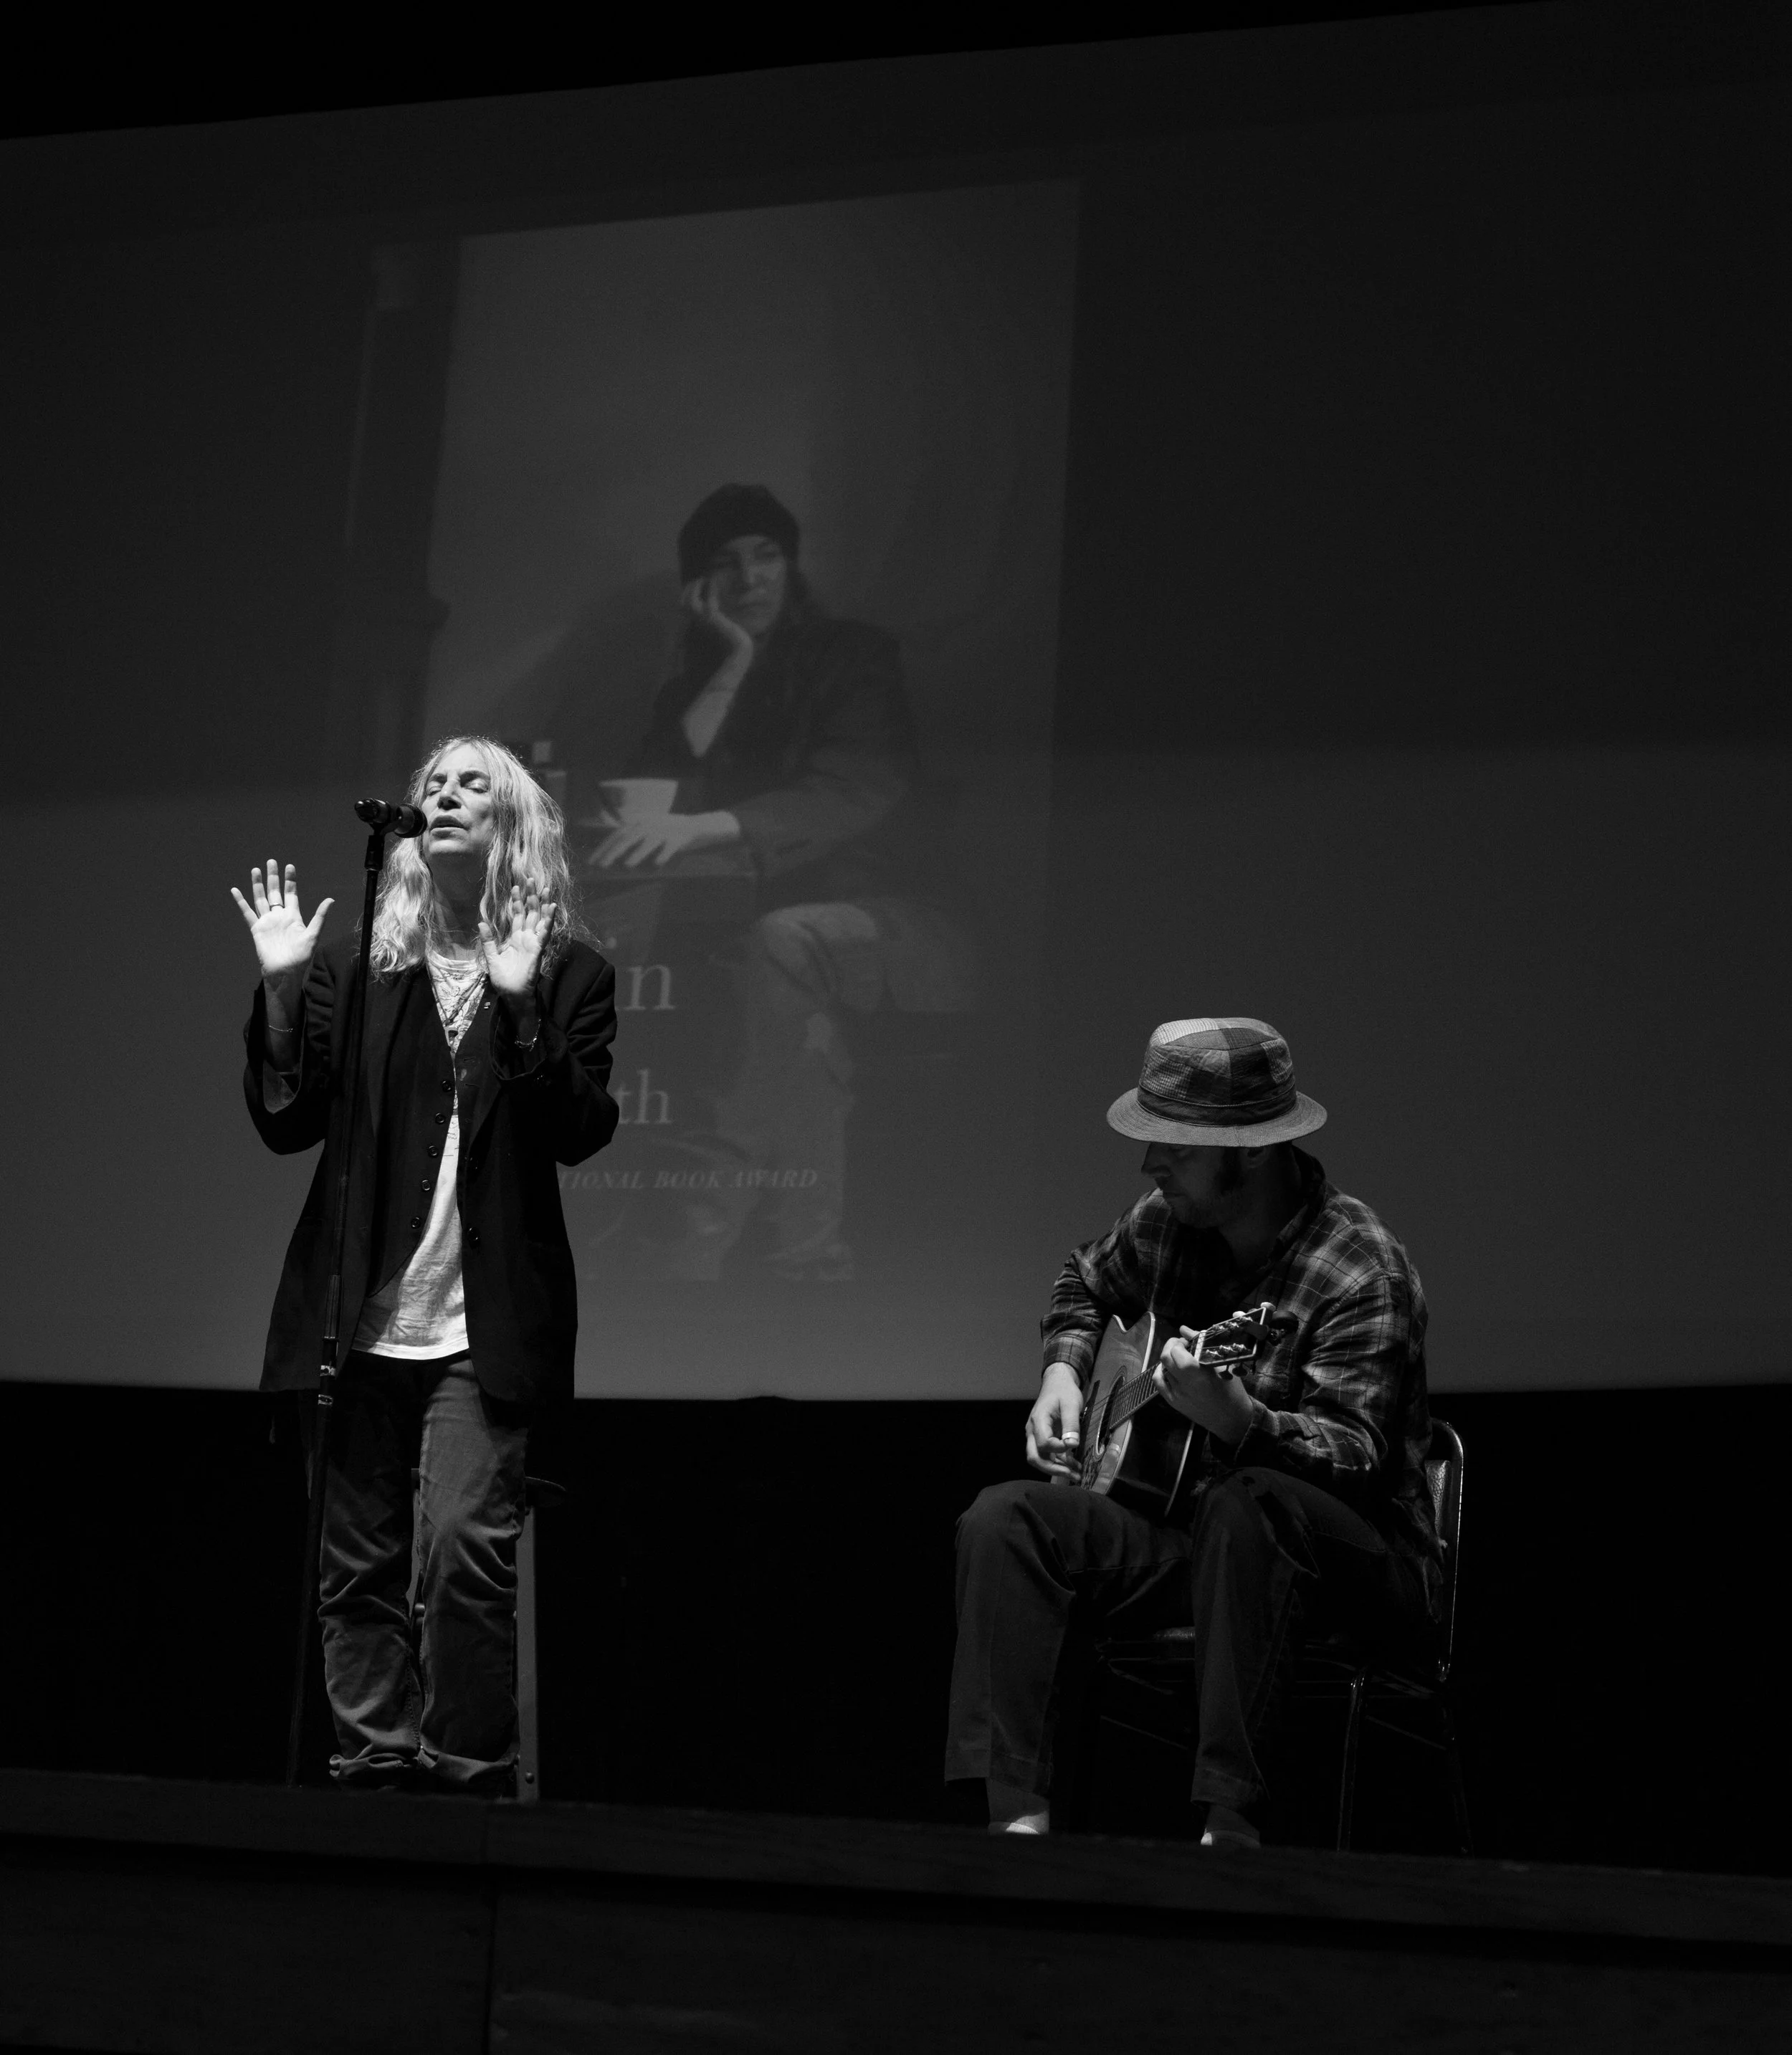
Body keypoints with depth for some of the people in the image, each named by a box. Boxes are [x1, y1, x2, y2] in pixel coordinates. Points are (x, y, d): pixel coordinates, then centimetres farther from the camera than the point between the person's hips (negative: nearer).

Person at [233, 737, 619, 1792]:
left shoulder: (567, 972, 4)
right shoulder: (353, 963, 10)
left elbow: (581, 1131, -8)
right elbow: (287, 1122, 7)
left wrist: (518, 1003, -18)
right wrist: (283, 990, -4)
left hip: (486, 1327, -3)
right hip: (362, 1318, 3)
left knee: (465, 1543, -13)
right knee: (358, 1564, 5)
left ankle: (466, 1774, -3)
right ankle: (373, 1766, 13)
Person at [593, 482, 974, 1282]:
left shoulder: (854, 655, 0)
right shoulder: (691, 688, 14)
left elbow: (856, 789, -19)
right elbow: (655, 797, -5)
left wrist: (707, 826, -35)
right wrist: (732, 666, -6)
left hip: (888, 925, -4)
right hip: (770, 911, 4)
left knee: (781, 940, -37)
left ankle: (713, 1226, -39)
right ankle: (808, 1244, -36)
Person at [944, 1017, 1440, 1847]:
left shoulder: (1361, 1272, -18)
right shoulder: (1164, 1222, 4)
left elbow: (1358, 1454, -28)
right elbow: (1085, 1282, 28)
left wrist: (1240, 1420, -46)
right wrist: (1065, 1369, 8)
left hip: (1361, 1561, -7)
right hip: (1184, 1525, 7)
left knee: (1248, 1500, -41)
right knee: (1003, 1518, -14)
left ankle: (1231, 1825, -41)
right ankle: (1018, 1815, -24)